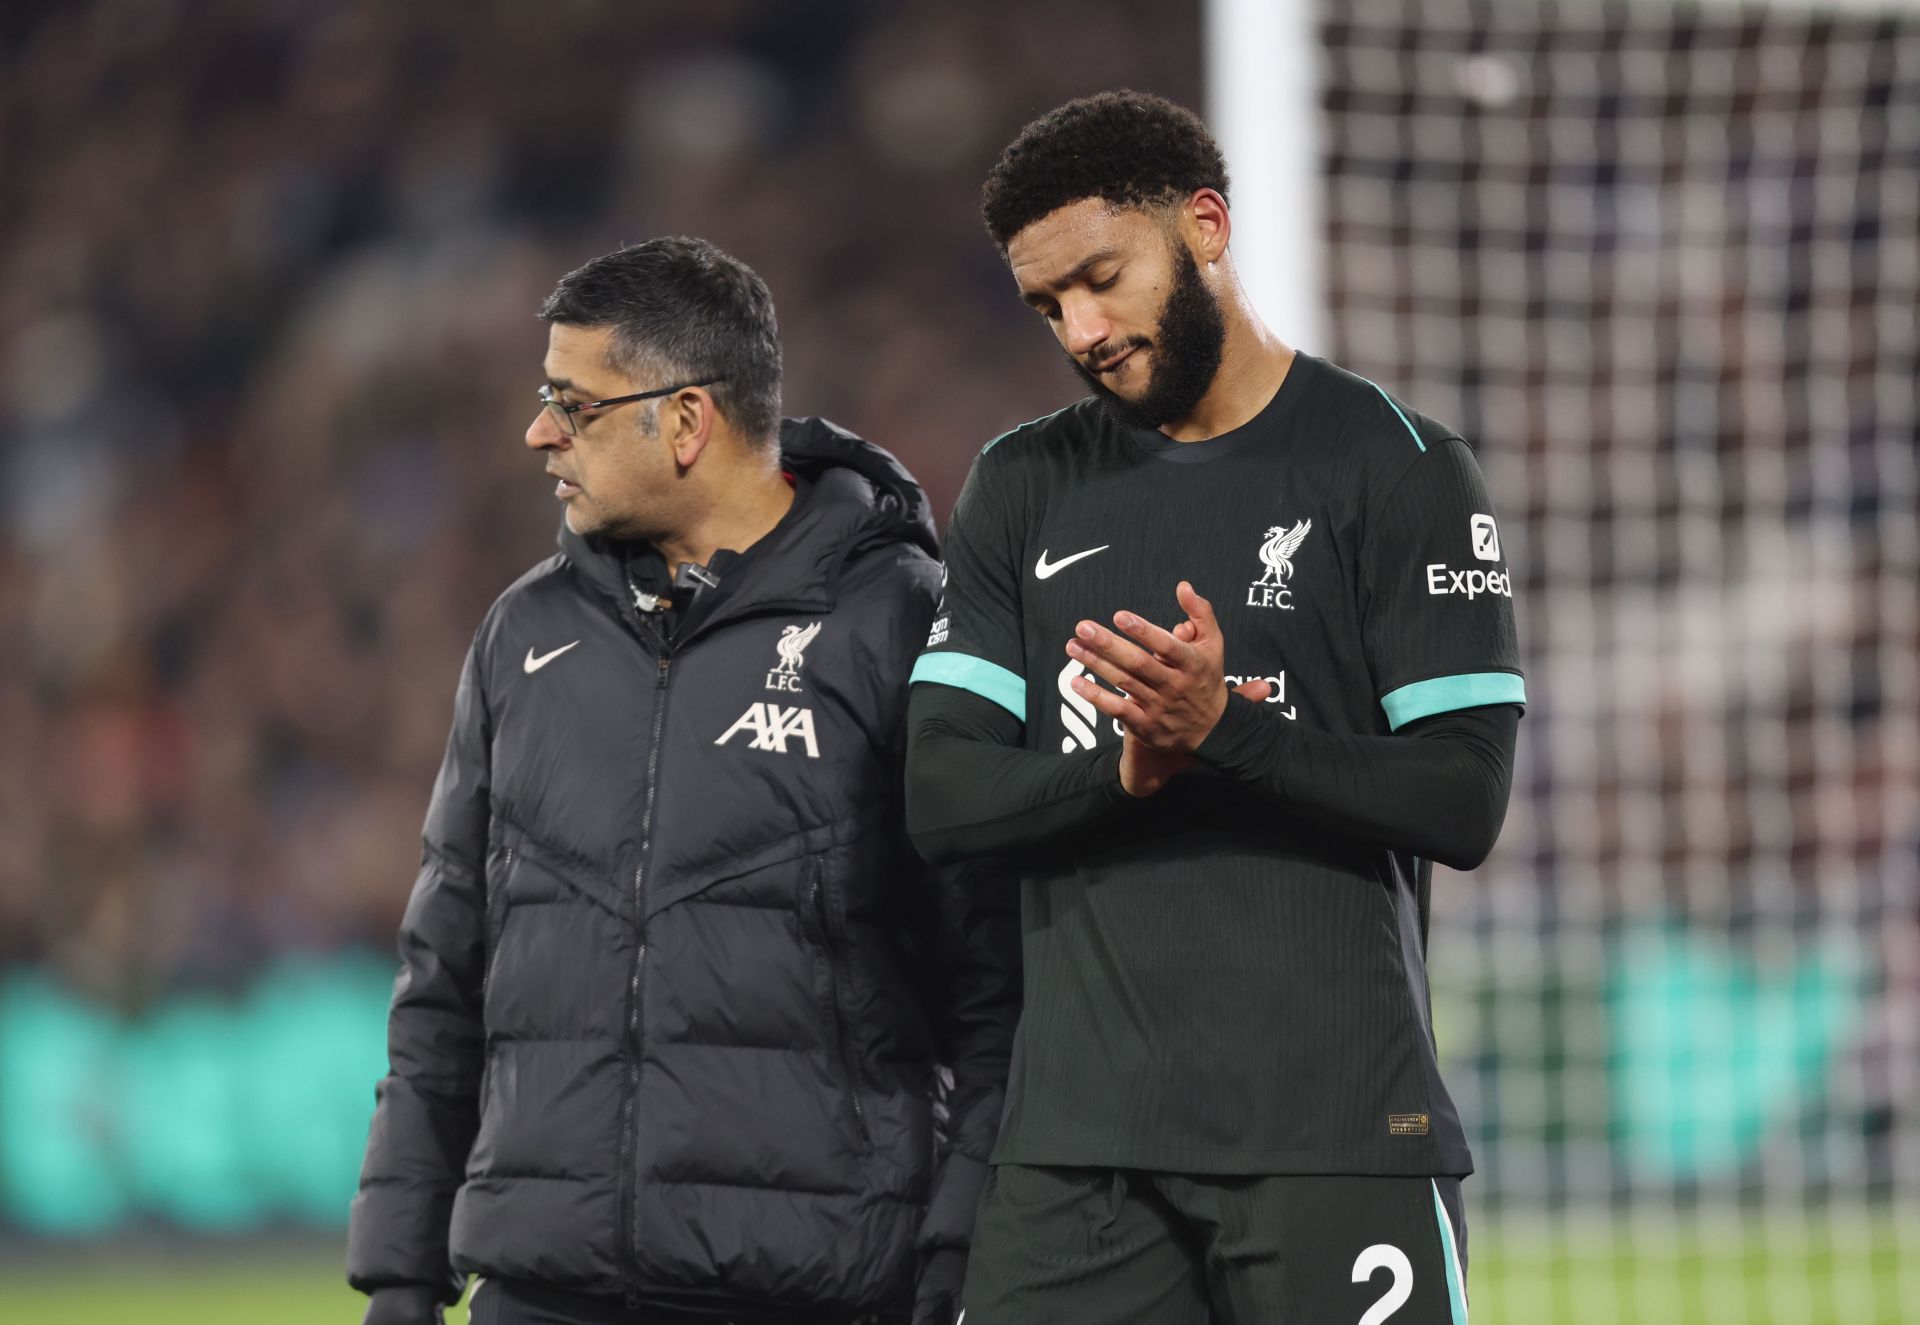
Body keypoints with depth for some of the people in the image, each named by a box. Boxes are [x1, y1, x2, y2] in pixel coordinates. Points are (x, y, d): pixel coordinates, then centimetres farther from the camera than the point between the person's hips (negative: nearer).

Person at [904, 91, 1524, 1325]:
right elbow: (942, 798, 7)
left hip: (1335, 1134, -4)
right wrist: (1121, 769, -13)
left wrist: (1222, 729, -20)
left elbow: (1464, 801, -7)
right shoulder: (1025, 488, 15)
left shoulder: (1396, 469, 0)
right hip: (1074, 1147, 4)